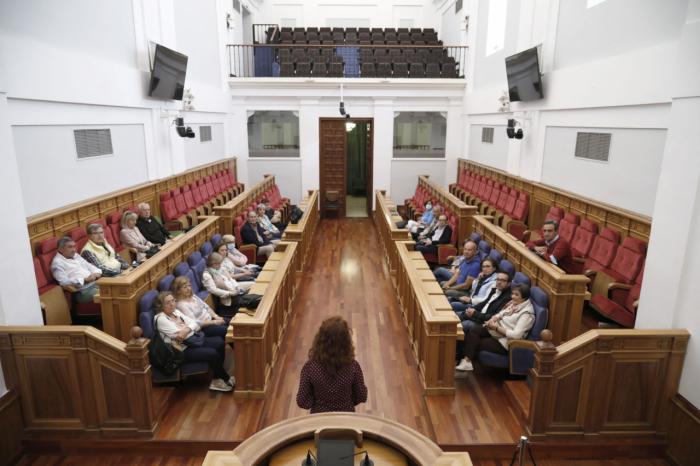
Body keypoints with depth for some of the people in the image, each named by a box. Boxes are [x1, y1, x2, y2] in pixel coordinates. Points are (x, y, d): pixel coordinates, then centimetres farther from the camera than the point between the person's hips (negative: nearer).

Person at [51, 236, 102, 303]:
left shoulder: (76, 256, 20)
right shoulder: (57, 262, -3)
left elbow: (89, 266, 22)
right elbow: (64, 282, -13)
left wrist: (96, 273, -2)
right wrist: (85, 280, -20)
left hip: (95, 283, 8)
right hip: (82, 291, -8)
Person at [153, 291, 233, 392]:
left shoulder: (175, 311, 10)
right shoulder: (160, 319, -13)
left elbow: (194, 323, 3)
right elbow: (179, 335, -22)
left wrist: (187, 329, -17)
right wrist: (192, 328, -10)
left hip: (192, 340, 9)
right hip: (182, 350, -8)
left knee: (219, 343, -7)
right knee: (213, 354, -22)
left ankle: (217, 379, 2)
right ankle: (226, 379, 2)